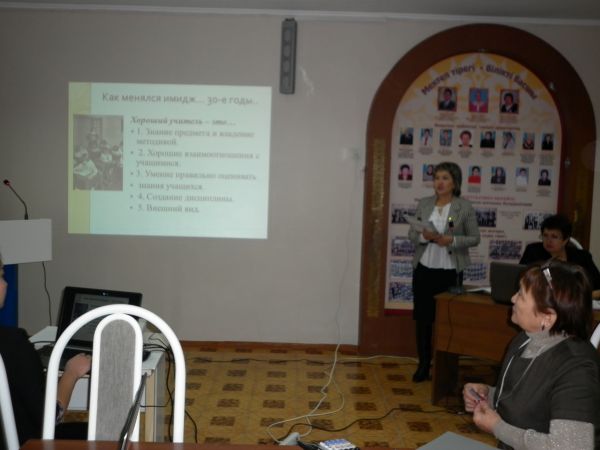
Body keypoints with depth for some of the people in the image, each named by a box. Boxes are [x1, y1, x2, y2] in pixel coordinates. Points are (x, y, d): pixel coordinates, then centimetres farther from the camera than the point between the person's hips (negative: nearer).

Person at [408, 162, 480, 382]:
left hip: (450, 272, -3)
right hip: (424, 269, 3)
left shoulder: (465, 207, -3)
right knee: (423, 318, 7)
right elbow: (411, 234, 7)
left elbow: (474, 238, -1)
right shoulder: (424, 204, 5)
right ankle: (424, 364, 19)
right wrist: (424, 236, -15)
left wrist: (452, 240, -18)